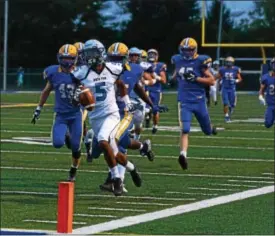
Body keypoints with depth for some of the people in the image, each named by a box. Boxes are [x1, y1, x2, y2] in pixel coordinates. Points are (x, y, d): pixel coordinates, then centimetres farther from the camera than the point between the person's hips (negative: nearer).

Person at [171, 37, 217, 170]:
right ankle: (183, 154, -25)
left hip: (199, 100, -1)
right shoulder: (178, 60, 4)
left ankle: (210, 128, 53)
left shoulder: (200, 62, -10)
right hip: (184, 101, 1)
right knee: (185, 130, -17)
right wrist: (174, 78, 5)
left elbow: (212, 81, -10)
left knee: (207, 131, 17)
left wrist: (195, 78, -19)